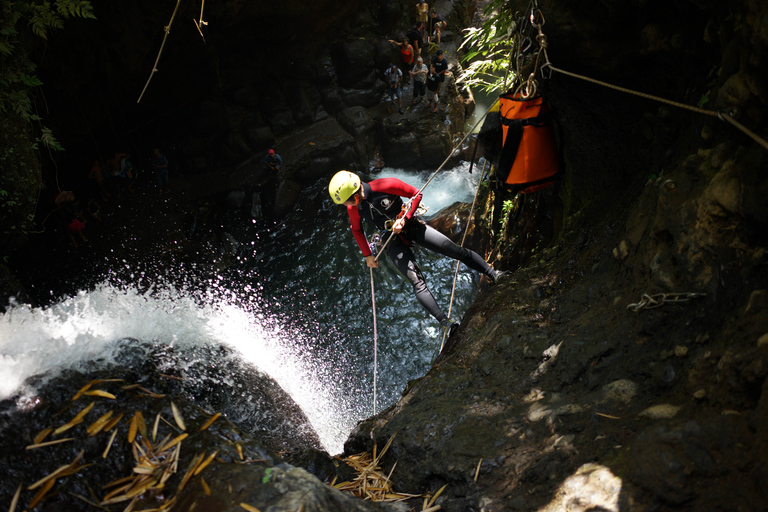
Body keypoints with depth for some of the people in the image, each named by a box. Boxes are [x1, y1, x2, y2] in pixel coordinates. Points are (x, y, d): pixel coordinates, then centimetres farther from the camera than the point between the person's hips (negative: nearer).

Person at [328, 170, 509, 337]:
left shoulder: (385, 186, -23)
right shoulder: (353, 208, -10)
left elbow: (416, 194, -10)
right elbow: (357, 230, 11)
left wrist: (403, 219, -19)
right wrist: (367, 255, 13)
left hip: (411, 226, -1)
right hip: (393, 240, 1)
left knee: (456, 250, -8)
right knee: (417, 281, -17)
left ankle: (493, 274, 8)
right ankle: (444, 322, -20)